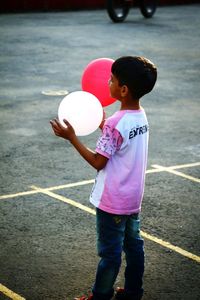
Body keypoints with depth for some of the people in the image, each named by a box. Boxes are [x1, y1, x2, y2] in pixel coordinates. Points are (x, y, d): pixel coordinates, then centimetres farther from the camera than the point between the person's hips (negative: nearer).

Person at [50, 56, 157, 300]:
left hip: (112, 202, -8)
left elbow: (98, 162, -20)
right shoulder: (141, 116, 0)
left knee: (110, 252, 5)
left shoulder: (115, 124, -26)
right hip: (134, 198, 8)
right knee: (133, 244, 17)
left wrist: (71, 137, -17)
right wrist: (103, 125, 19)